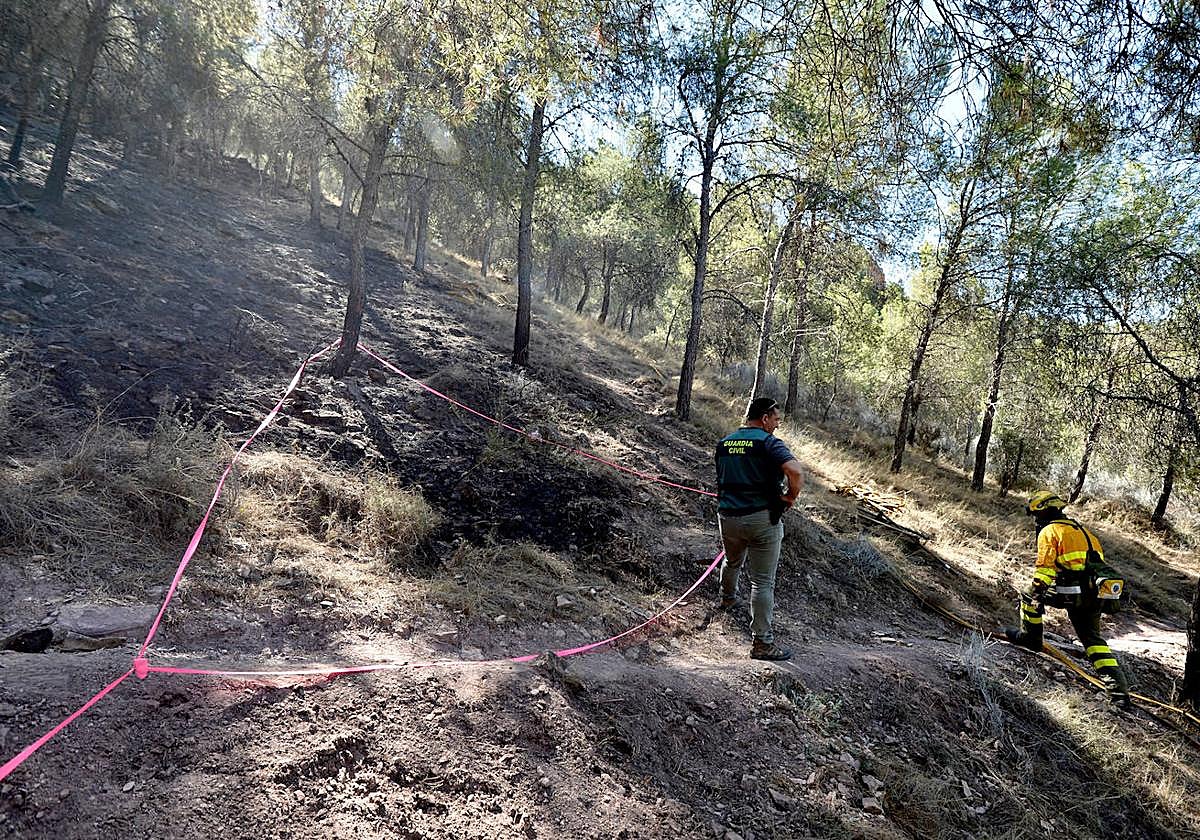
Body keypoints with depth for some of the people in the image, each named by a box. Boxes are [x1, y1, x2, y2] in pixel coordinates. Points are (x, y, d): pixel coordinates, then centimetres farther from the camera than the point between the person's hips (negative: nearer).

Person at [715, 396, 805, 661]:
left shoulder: (723, 444, 9)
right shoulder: (768, 442, -12)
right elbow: (796, 472, -27)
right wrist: (791, 497, -10)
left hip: (728, 517, 6)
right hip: (762, 518, -6)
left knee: (732, 562, 32)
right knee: (762, 581, -1)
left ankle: (727, 598, 58)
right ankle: (762, 642, 1)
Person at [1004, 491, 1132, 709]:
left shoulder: (1049, 531, -3)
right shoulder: (1081, 529, 23)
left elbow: (1045, 566, -14)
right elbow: (1099, 558, 26)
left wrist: (1036, 595, -15)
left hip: (1071, 592, -8)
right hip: (1093, 594, 8)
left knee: (1029, 595, 15)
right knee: (1093, 639, 14)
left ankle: (1030, 637, 25)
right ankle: (1118, 688, 6)